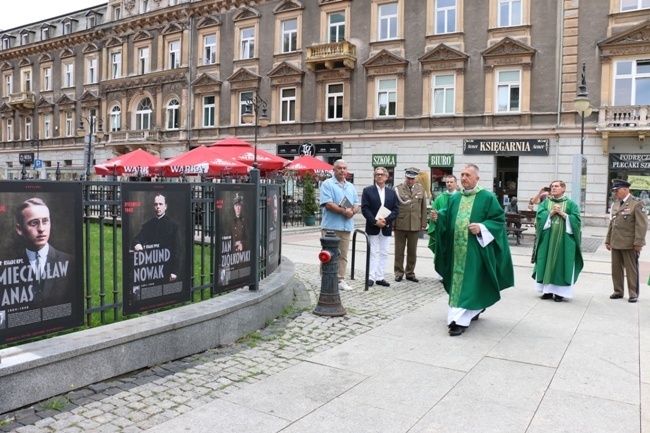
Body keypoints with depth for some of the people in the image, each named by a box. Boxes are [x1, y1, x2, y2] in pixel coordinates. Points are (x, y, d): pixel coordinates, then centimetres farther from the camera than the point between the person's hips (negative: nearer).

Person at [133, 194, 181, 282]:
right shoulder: (147, 225, 10)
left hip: (167, 269, -3)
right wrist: (137, 244, -23)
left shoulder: (173, 225, -1)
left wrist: (174, 271, -10)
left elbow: (177, 249, -4)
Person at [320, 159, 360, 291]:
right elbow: (328, 204, -13)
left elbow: (356, 204, 15)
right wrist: (344, 211, -15)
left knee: (343, 255, 9)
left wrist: (352, 211, -7)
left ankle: (340, 280, 16)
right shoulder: (327, 184, -2)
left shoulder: (351, 186, 18)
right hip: (331, 226, -6)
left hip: (346, 226, 6)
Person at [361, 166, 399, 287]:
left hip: (386, 228, 3)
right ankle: (371, 277, 4)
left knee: (384, 253, 5)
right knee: (373, 253, 0)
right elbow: (364, 209, -6)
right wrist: (375, 221, -17)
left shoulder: (392, 193, 11)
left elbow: (395, 210, 5)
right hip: (372, 227, -3)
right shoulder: (367, 190, 1)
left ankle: (380, 277, 11)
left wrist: (386, 220, -12)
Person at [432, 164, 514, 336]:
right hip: (456, 248, 6)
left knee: (469, 282, -6)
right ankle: (476, 308, 33)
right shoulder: (454, 198, 11)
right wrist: (438, 217, -8)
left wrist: (481, 228, -19)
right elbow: (448, 219, 13)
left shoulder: (488, 198, -4)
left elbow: (499, 220, -5)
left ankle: (460, 320, -6)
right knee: (457, 281, 12)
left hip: (475, 249, -6)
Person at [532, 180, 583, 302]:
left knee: (562, 263, -1)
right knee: (547, 262, 2)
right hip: (547, 238, 2)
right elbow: (539, 215, -2)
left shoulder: (571, 204, 6)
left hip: (564, 239, -2)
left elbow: (576, 219, -6)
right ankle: (548, 290, 9)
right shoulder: (545, 202, 13)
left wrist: (562, 214, -13)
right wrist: (551, 213, -14)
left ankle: (560, 292, 5)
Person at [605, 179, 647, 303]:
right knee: (616, 268, 10)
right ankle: (618, 291, 21)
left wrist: (638, 243, -17)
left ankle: (633, 294, 13)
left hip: (629, 244, -6)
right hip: (615, 243, 6)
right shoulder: (615, 205, 13)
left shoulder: (637, 204, -8)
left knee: (631, 269, 3)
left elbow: (642, 225, -12)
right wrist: (608, 240, 14)